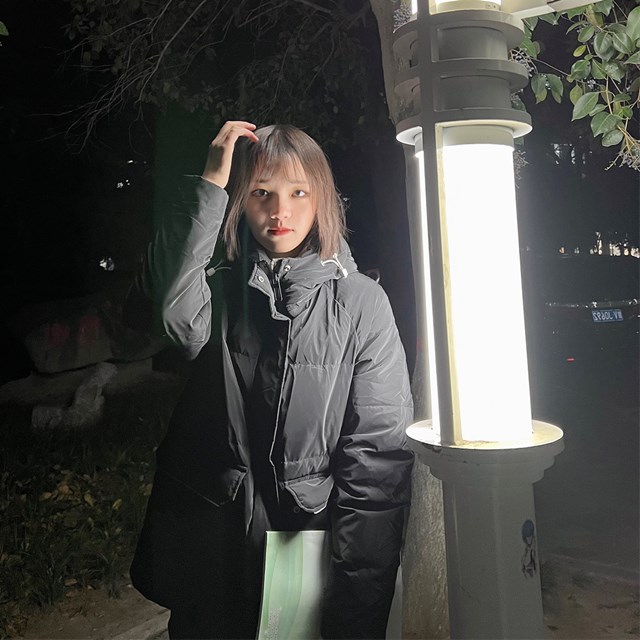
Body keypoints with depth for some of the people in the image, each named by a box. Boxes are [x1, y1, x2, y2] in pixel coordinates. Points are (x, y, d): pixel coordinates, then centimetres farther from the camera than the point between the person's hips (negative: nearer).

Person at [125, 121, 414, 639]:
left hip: (312, 531, -1)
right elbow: (169, 304, -25)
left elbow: (380, 447, -8)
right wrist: (210, 186, -21)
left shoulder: (360, 300, -6)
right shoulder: (220, 291, 0)